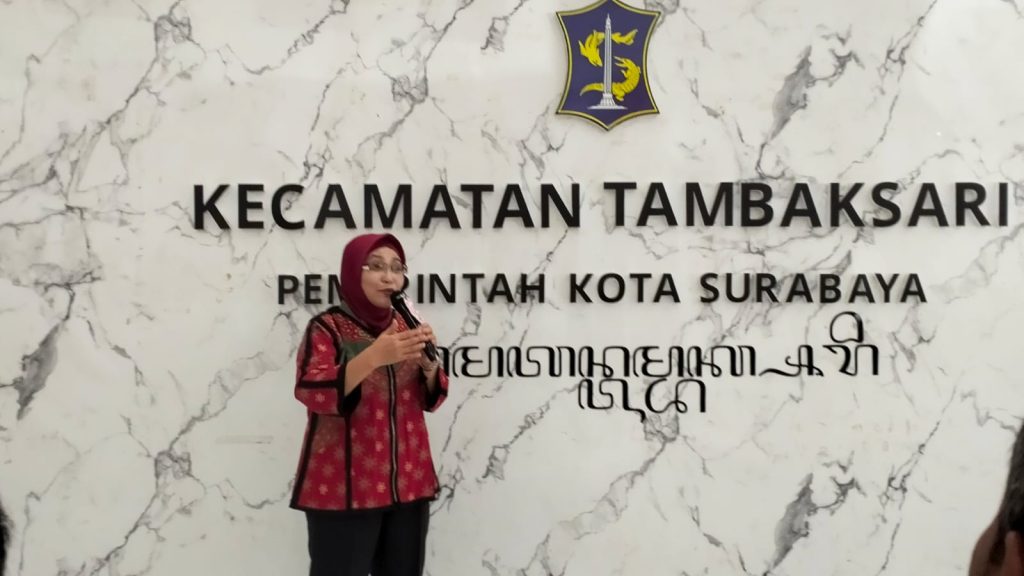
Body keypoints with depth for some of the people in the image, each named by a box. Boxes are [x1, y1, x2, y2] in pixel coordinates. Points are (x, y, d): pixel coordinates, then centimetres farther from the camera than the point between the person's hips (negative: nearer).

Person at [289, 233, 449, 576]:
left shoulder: (404, 327, 11)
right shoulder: (327, 327, -5)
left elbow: (431, 399, 11)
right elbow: (310, 391, -19)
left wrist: (427, 361, -10)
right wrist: (374, 356, -30)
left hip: (408, 484, 5)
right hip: (344, 487, -5)